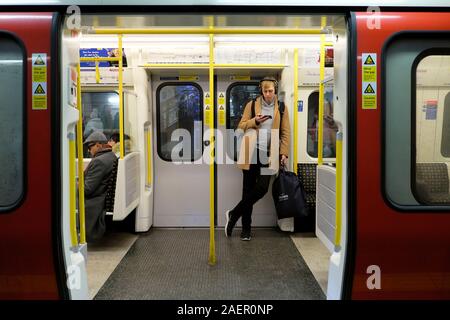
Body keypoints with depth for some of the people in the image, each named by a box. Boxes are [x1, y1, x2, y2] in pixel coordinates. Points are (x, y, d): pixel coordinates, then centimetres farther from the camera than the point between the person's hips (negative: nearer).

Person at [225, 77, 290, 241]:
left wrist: (284, 153, -2)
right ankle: (246, 228, 14)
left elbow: (285, 132, 7)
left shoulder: (282, 108, 8)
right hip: (251, 153, -1)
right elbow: (241, 126, 6)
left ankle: (233, 214, 8)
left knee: (262, 188, -10)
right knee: (248, 189, 3)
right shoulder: (252, 105, 6)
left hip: (269, 154, 1)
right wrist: (255, 121, -12)